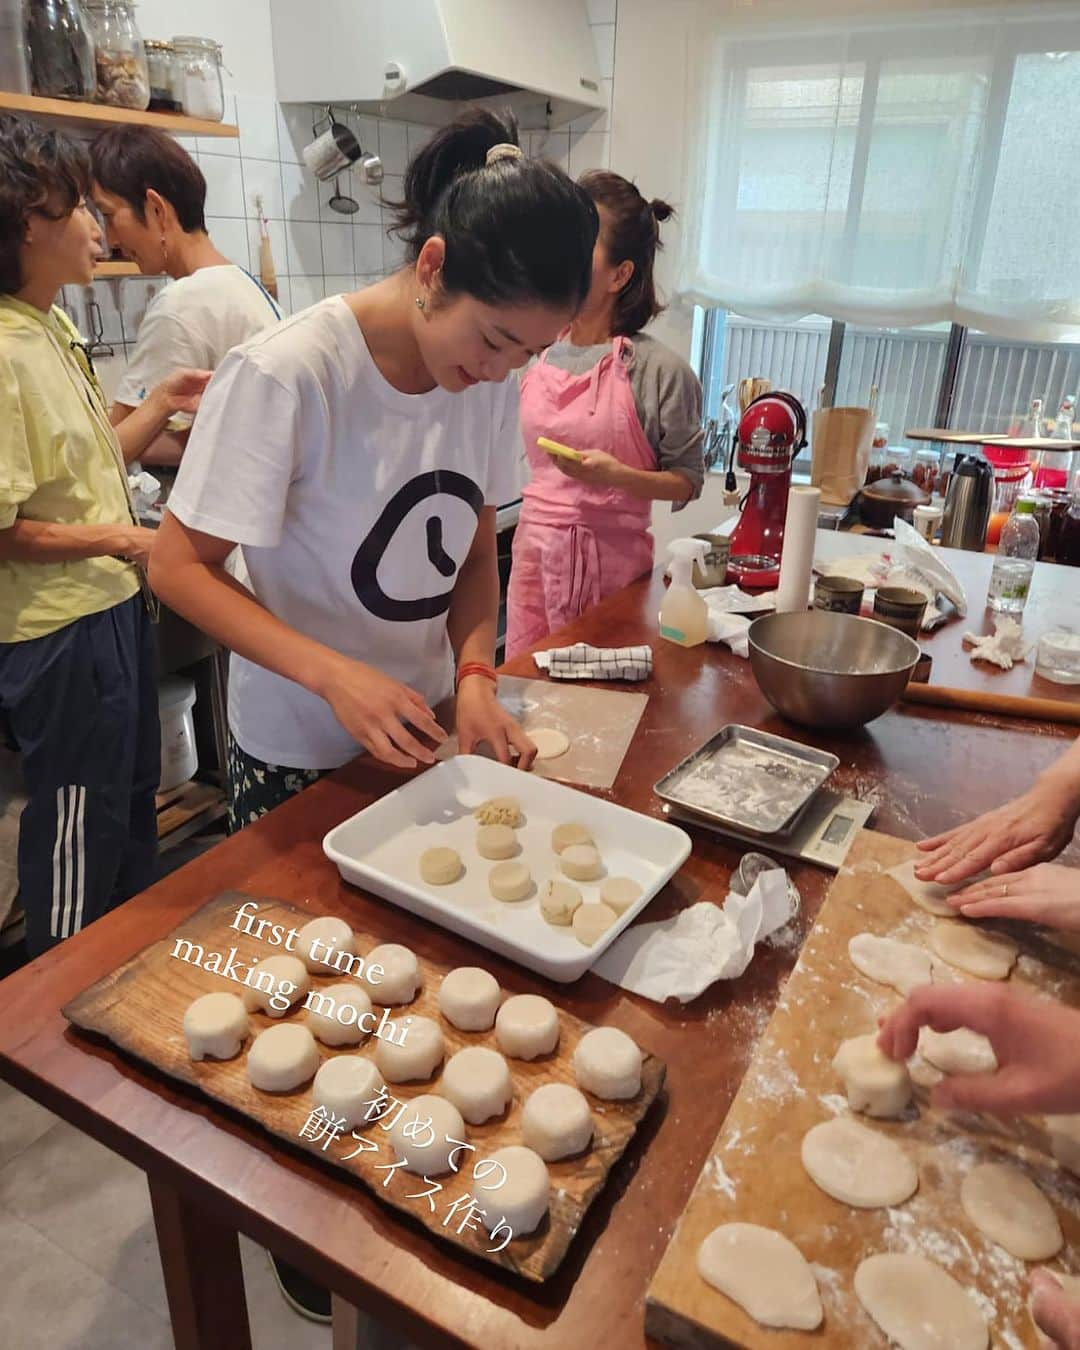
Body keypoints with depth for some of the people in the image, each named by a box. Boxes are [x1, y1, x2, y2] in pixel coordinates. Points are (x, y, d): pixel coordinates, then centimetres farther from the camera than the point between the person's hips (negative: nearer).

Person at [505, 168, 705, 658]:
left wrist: (617, 476, -20)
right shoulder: (538, 355, 4)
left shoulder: (660, 369, -10)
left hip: (609, 555, -4)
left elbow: (687, 481, -7)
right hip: (533, 548, 5)